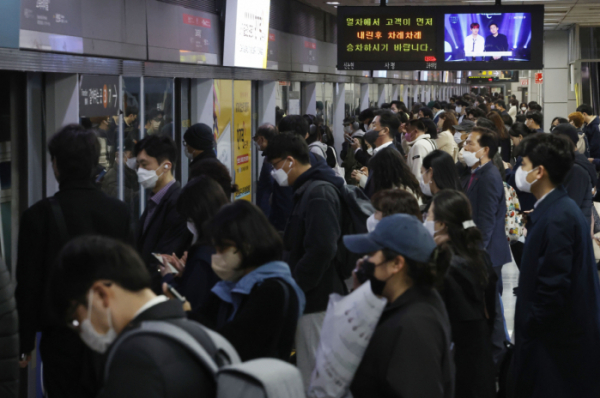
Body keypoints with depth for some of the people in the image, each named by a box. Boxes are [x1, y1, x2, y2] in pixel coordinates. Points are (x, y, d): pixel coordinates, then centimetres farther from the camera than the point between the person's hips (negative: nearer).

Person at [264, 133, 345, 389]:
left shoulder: (319, 194, -16)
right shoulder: (307, 189, 16)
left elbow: (322, 249, -26)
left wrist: (293, 286, -18)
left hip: (315, 300, -10)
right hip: (312, 298, 10)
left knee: (312, 375, -4)